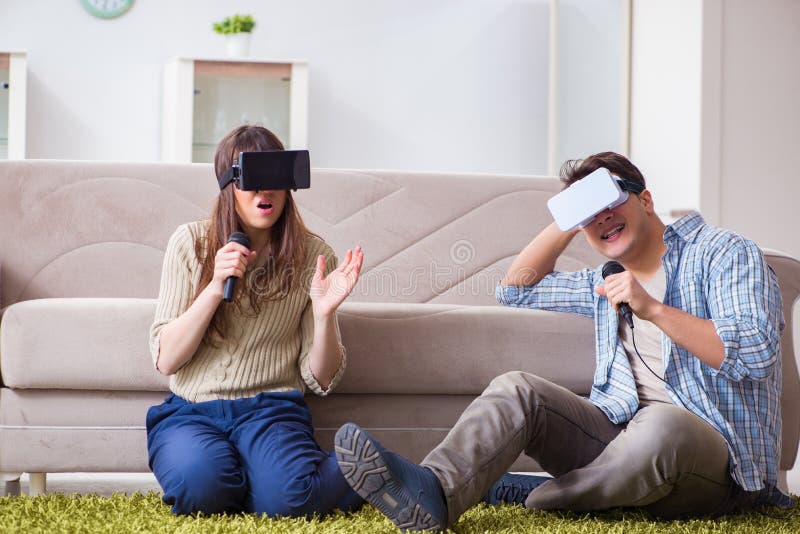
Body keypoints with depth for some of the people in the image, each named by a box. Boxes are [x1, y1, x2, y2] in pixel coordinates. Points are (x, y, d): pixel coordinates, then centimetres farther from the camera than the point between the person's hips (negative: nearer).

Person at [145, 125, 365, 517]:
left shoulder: (312, 255, 2)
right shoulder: (191, 243, 2)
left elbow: (321, 380, 3)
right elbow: (166, 359, -4)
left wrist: (324, 312, -15)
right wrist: (216, 287, -16)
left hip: (272, 410, -1)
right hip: (192, 411, 1)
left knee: (283, 496, -32)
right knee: (200, 485, -33)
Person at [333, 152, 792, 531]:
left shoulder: (725, 253, 4)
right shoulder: (607, 284, 27)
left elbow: (755, 354, -12)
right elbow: (517, 289, 34)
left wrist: (653, 309, -18)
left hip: (715, 453, -6)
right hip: (619, 428, 6)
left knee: (659, 425, -41)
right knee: (517, 389, -15)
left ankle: (537, 495, -16)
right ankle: (434, 490, -43)